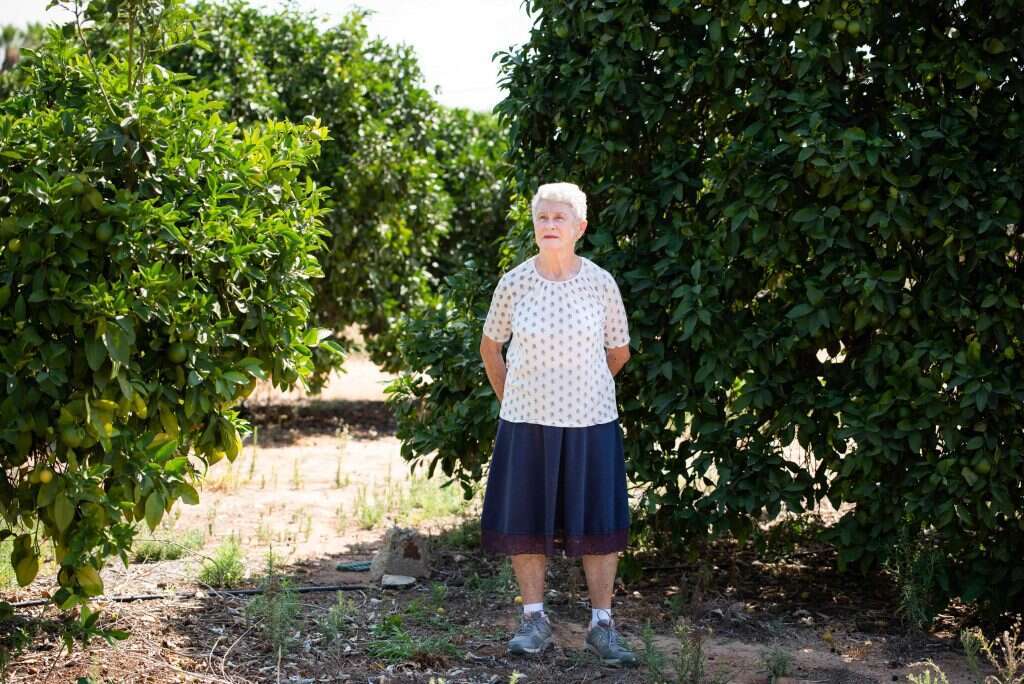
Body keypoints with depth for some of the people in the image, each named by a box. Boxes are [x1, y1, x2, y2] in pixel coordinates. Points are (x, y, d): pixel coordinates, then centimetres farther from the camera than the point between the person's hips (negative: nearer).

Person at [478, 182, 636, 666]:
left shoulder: (600, 283, -5)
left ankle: (602, 626, 13)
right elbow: (490, 347, 11)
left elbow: (619, 352, 8)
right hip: (527, 422, 1)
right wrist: (511, 399, 9)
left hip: (590, 422, 0)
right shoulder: (514, 284, -4)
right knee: (524, 522, 6)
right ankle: (534, 621, 20)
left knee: (599, 525, 4)